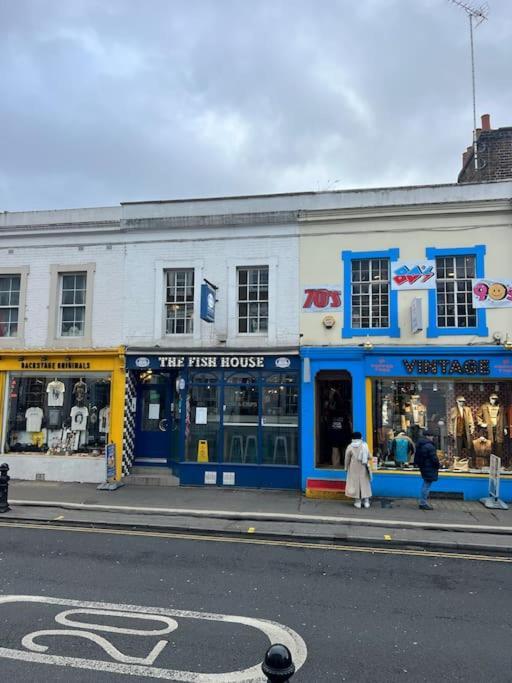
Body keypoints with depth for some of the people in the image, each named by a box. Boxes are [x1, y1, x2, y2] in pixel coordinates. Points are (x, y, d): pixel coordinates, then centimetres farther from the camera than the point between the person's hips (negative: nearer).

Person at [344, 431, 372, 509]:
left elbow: (347, 459, -3)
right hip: (363, 469, 2)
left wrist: (346, 467, 10)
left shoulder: (350, 447, -8)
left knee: (355, 483, 6)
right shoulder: (365, 445, -5)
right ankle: (366, 501, 14)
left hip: (354, 469, -2)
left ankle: (357, 502, 8)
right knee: (364, 483, 10)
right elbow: (369, 457, 1)